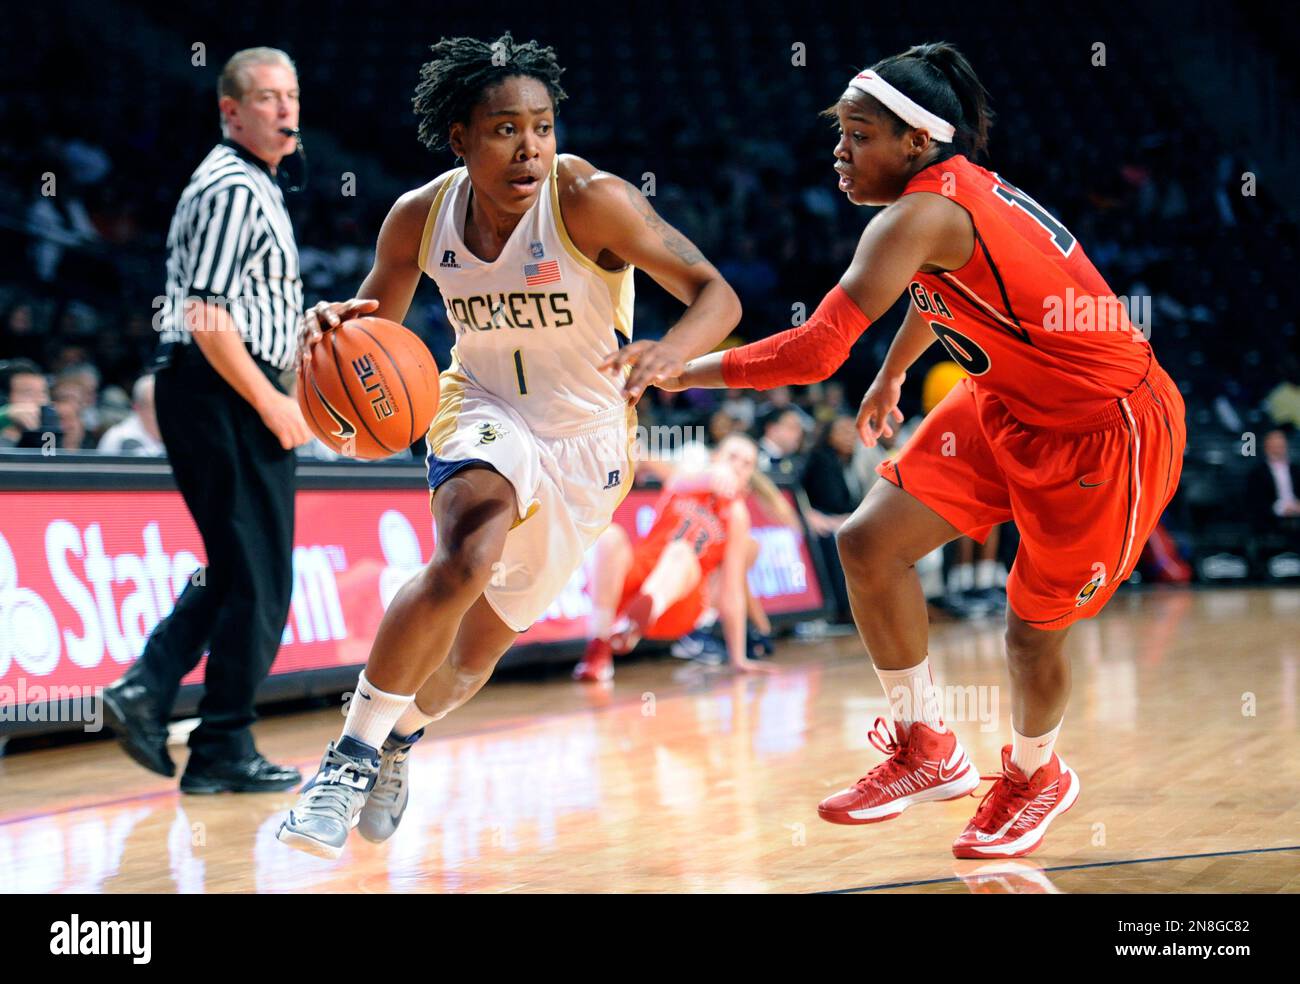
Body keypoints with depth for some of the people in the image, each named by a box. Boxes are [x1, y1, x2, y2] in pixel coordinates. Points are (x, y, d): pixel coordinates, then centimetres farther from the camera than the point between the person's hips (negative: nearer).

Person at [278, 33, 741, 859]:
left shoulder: (590, 200, -24)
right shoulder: (420, 218, -13)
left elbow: (716, 295, -27)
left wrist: (668, 355, -49)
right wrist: (336, 328, -23)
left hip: (588, 437, 0)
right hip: (486, 410, 0)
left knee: (482, 646, 10)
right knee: (467, 556, -34)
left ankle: (404, 734, 44)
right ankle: (352, 754, -22)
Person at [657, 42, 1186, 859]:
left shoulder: (922, 215, -27)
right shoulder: (957, 188, 1)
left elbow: (813, 352, -34)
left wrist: (678, 372, -25)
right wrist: (890, 377, 37)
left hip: (1104, 431, -9)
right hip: (1009, 404, 9)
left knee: (1036, 628, 5)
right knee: (870, 544, 0)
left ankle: (1036, 775, 36)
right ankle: (930, 750, 15)